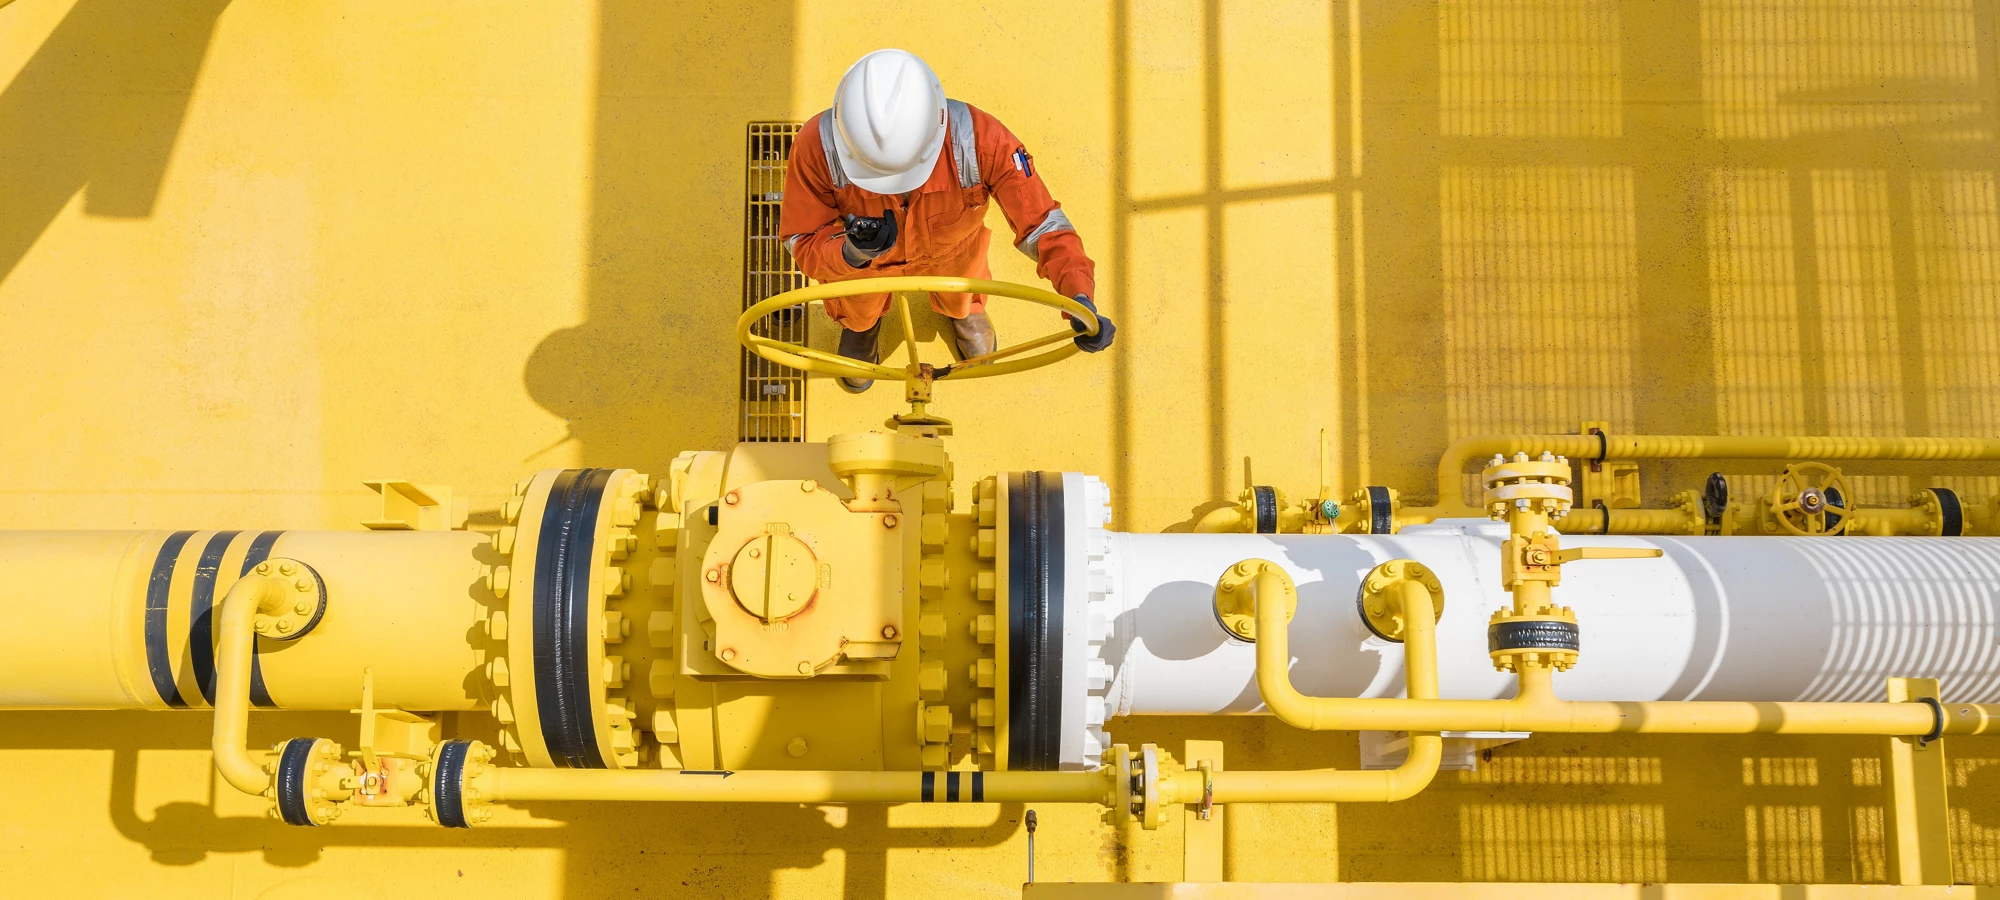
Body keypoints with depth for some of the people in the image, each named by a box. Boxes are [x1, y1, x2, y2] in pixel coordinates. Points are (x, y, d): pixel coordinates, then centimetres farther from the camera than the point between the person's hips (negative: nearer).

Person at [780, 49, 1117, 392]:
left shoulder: (979, 139, -44)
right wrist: (851, 254, -51)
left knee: (960, 298, 33)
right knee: (858, 311, 32)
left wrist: (1080, 299, -47)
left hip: (949, 249, 0)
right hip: (856, 260, 0)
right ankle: (860, 323, 67)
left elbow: (1041, 221, -33)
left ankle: (961, 309, 68)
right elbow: (803, 244, -29)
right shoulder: (816, 146, -42)